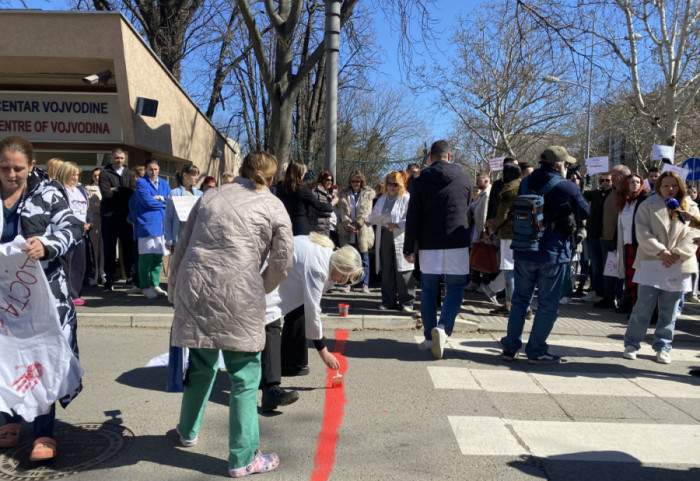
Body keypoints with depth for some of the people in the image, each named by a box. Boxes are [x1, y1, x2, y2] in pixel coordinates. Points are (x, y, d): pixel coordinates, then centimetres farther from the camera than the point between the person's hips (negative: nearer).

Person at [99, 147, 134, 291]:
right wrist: (123, 191, -6)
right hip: (109, 216, -2)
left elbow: (132, 192, -1)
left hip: (126, 215, 2)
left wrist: (116, 189, -8)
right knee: (109, 248, 3)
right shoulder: (104, 173, 1)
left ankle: (130, 276, 17)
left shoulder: (128, 173, 11)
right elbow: (106, 193, -12)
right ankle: (109, 279, 11)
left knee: (128, 247, 6)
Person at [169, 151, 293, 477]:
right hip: (238, 295, -4)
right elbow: (282, 261, 1)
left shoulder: (209, 197, 17)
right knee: (244, 375, 7)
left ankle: (188, 432, 44)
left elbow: (181, 247, 17)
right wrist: (261, 289, 18)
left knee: (202, 365, 24)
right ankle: (243, 459, 17)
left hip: (194, 289, 5)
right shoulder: (273, 206, 7)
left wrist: (174, 291, 26)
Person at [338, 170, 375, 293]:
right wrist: (348, 224, -16)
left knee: (364, 259, 4)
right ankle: (348, 283, 15)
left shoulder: (368, 194, 4)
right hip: (347, 232, 1)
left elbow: (365, 212, -5)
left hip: (363, 231, -1)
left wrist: (356, 225, -14)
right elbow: (343, 211, -1)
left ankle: (365, 284, 11)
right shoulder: (344, 194, 8)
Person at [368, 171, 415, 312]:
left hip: (400, 239, -6)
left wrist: (397, 225, -19)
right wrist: (369, 220, 6)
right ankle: (388, 300, 19)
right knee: (386, 271, 10)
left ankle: (406, 301, 6)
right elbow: (374, 215, 24)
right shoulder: (382, 199, 18)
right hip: (384, 239, 6)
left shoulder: (406, 198, -3)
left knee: (403, 271, -4)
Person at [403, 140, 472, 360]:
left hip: (429, 244, 0)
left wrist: (408, 248, 1)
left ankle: (429, 337, 14)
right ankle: (442, 328, -15)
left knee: (428, 290, 10)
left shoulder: (422, 180, -2)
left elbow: (413, 217, -4)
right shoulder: (464, 178, 4)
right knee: (455, 288, 6)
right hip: (457, 243, 0)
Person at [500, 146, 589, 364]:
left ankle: (510, 347, 19)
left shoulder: (525, 184, 3)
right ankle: (536, 351, 15)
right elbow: (585, 213, 3)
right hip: (552, 255, -5)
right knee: (547, 304, 7)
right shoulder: (568, 188, -12)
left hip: (523, 253, 5)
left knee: (520, 299, 15)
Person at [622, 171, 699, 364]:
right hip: (651, 264, -2)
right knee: (643, 307, 0)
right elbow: (643, 233, -7)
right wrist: (661, 251, -16)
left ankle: (663, 347, 20)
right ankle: (632, 344, 11)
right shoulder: (647, 206, 2)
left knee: (669, 310, 7)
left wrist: (677, 254, -13)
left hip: (678, 267, 2)